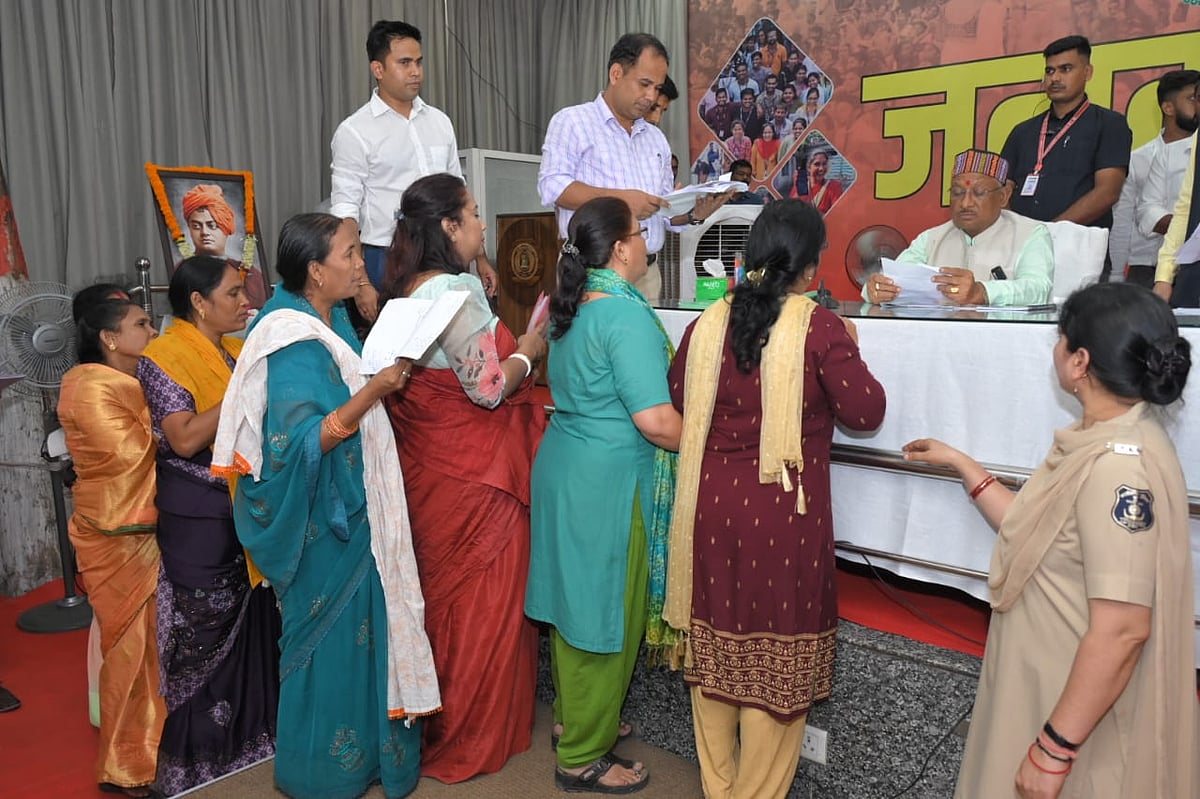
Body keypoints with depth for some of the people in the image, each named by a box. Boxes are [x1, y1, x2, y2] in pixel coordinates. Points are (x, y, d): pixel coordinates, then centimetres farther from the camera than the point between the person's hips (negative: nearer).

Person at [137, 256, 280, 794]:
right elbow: (184, 438, -20)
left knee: (253, 617, 13)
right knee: (205, 629, 4)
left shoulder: (239, 351, 10)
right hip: (197, 515, -6)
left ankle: (249, 727, 30)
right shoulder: (165, 357, -10)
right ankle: (197, 753, 21)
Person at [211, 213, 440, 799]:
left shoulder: (331, 320, 6)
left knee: (359, 629, 20)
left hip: (349, 506, 9)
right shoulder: (293, 345, -22)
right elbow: (299, 443, -26)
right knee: (332, 636, 6)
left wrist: (388, 371, 4)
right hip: (323, 519, -9)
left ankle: (365, 745, 39)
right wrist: (372, 392, -30)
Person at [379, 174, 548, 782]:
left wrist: (507, 345, 14)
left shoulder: (409, 290, 8)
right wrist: (526, 352, -5)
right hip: (472, 478, -9)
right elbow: (488, 386, -22)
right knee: (480, 603, 6)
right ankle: (468, 741, 22)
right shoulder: (456, 291, -20)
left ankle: (435, 725, 38)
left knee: (441, 594, 20)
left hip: (427, 469, 9)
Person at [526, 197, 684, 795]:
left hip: (562, 462, 9)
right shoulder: (626, 314, -20)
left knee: (578, 599, 21)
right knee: (605, 611, 4)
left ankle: (573, 716, 39)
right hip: (607, 481, -9)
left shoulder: (570, 305, 8)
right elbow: (656, 421, -25)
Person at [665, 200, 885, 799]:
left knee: (715, 647, 18)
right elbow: (865, 412, -7)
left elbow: (676, 399, 13)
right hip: (783, 514, -4)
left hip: (713, 506, 5)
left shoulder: (707, 323, 1)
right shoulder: (818, 327, -12)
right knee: (776, 656, 10)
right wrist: (847, 350, 7)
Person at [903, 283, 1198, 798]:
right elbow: (1033, 534, 12)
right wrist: (962, 465, 14)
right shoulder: (1103, 442, 4)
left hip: (1081, 719, -9)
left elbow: (1122, 631, -28)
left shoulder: (1119, 466, -26)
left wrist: (1054, 748, -22)